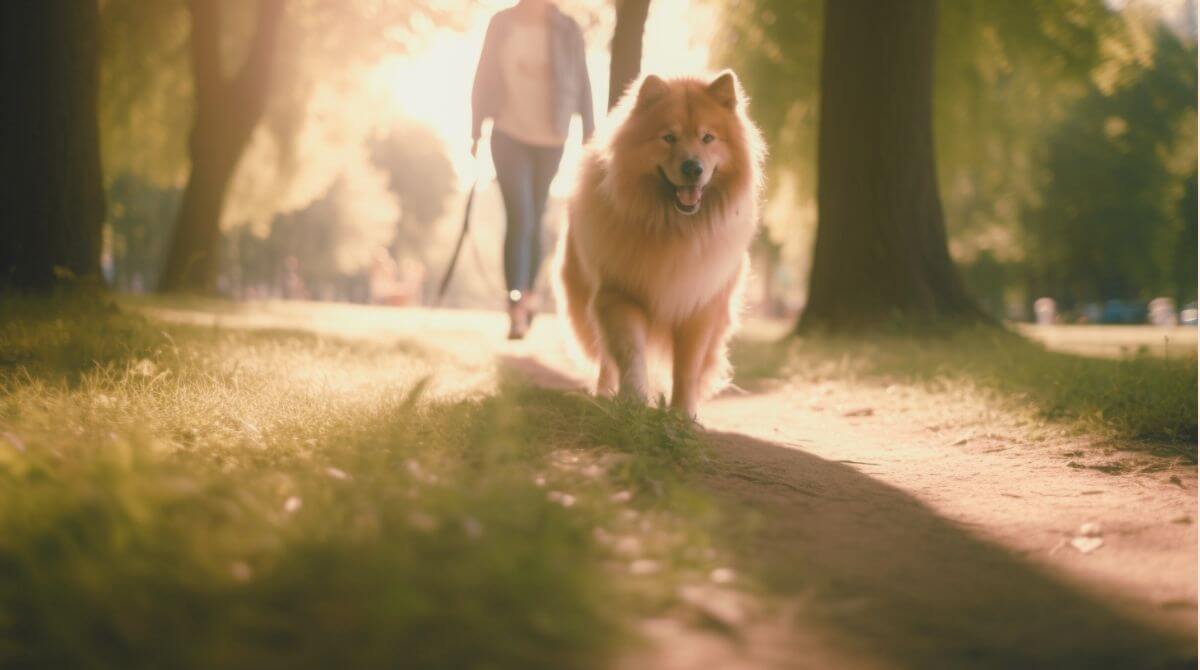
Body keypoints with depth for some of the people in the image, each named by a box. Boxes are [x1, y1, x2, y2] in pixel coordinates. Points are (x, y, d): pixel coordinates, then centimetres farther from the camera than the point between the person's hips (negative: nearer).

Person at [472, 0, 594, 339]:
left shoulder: (568, 31, -3)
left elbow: (581, 83, 1)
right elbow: (484, 77, 5)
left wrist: (589, 133, -2)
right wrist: (477, 129, 5)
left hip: (549, 138, 1)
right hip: (509, 135, -1)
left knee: (535, 220, 11)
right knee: (519, 218, -13)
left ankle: (527, 295, 30)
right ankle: (516, 310, -15)